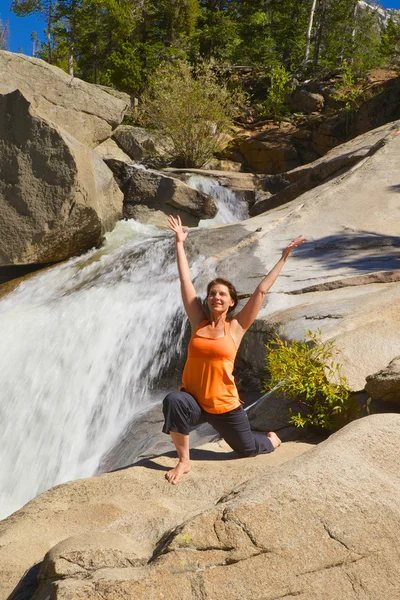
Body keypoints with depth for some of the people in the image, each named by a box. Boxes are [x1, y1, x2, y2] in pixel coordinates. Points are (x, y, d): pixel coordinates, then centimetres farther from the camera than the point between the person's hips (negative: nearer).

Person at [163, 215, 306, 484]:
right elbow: (186, 280, -2)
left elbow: (261, 290, -7)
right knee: (173, 400, -33)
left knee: (249, 449, 14)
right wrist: (180, 243, 1)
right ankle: (184, 461, -13)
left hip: (225, 406, 0)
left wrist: (284, 257, -6)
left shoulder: (236, 327, -6)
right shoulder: (198, 322, -2)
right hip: (193, 401, 1)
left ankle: (272, 439, 53)